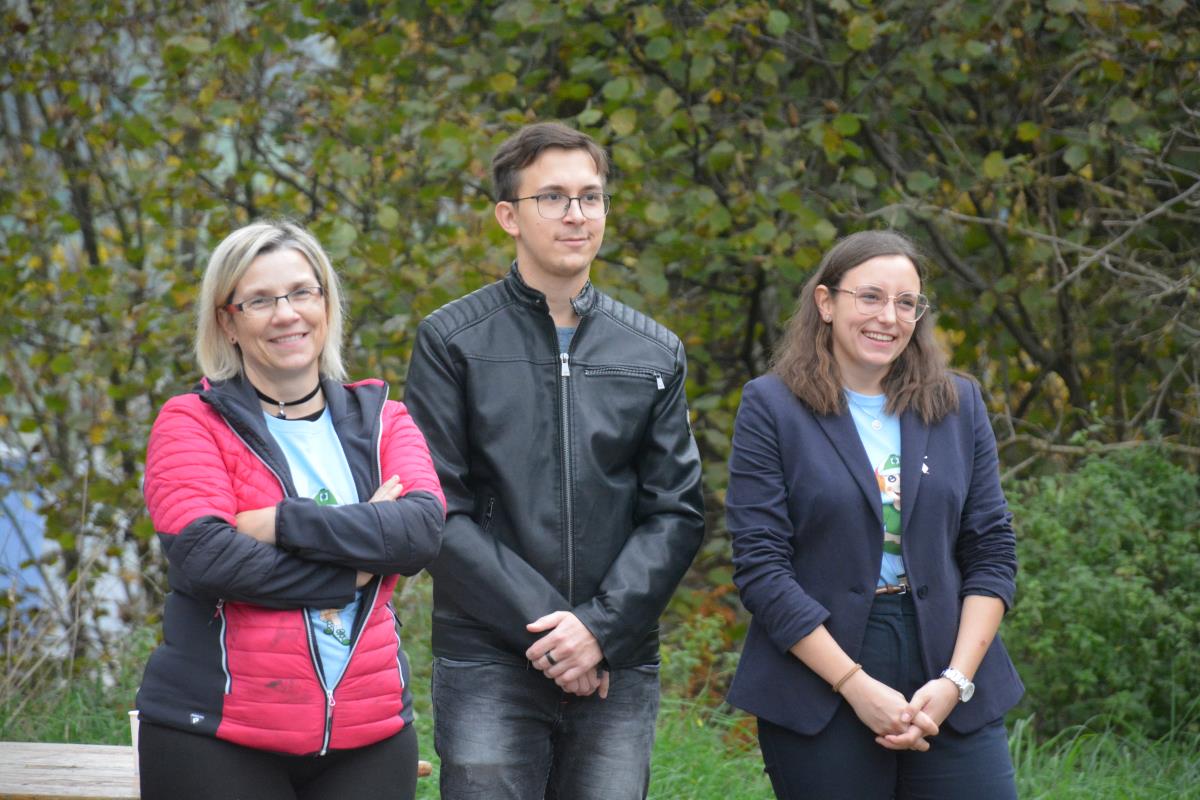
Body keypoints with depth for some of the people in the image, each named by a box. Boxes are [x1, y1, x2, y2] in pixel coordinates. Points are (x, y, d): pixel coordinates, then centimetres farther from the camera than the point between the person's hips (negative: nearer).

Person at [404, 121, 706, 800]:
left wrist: (601, 626, -9)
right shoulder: (453, 341, 2)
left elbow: (678, 513, 6)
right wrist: (544, 622, -12)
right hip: (488, 666, -3)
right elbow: (438, 511, -4)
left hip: (618, 667, 3)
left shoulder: (654, 354, 12)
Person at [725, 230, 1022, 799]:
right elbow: (760, 566, -6)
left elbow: (993, 553, 8)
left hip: (950, 695, 3)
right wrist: (856, 685, -12)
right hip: (818, 698, -3)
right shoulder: (771, 407, 0)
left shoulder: (959, 405, 11)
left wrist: (955, 681, -6)